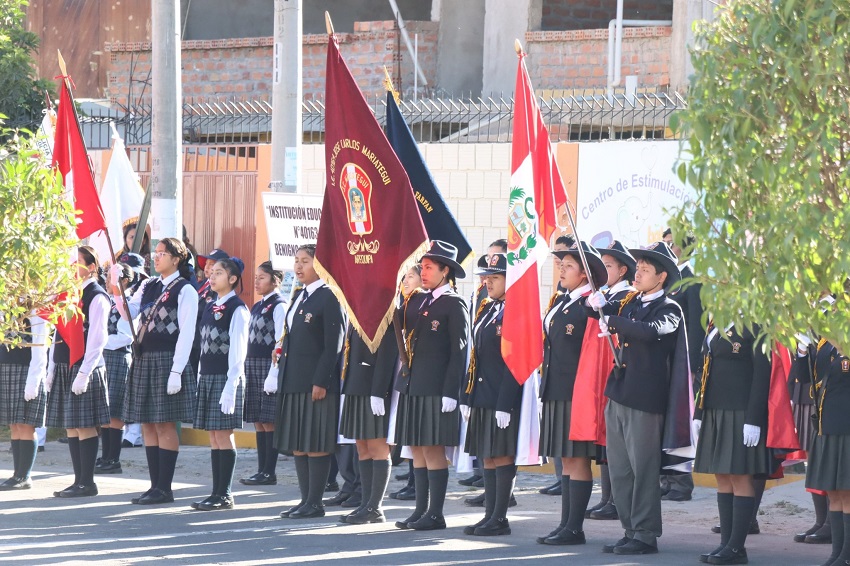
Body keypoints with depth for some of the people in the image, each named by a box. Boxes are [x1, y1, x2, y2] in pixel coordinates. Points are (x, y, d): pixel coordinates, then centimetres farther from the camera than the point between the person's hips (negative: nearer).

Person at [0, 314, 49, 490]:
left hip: (27, 372, -7)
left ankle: (24, 477, -3)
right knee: (14, 427, 7)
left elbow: (39, 348, -12)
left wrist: (32, 382, -18)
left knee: (25, 426, -6)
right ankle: (18, 475, 10)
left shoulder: (35, 310, -7)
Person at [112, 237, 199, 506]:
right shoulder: (149, 286, 13)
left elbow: (186, 333, -12)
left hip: (167, 361, -7)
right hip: (144, 360, 7)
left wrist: (176, 371, -18)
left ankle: (164, 488, 1)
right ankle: (156, 486, 15)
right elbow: (129, 314, 6)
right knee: (148, 425, 9)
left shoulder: (185, 290, -7)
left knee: (165, 424, -4)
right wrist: (116, 289, -9)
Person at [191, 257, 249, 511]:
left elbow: (238, 350, -13)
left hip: (225, 378, -8)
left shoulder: (237, 309, -9)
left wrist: (231, 386, -18)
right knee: (214, 437, 8)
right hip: (207, 376, 8)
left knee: (224, 435, -6)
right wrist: (201, 379, 14)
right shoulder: (210, 307, 15)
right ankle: (217, 492, 11)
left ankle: (224, 495, -2)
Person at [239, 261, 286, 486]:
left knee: (269, 421, -7)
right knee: (258, 422, 8)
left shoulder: (278, 306, -9)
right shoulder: (257, 306, 17)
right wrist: (247, 369, 14)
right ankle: (262, 470, 11)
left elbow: (281, 343, -14)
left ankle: (269, 472, -5)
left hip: (269, 365, -9)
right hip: (253, 366, 9)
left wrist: (274, 374, -19)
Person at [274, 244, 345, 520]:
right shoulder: (300, 297, 17)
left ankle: (315, 503, -1)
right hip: (293, 382, 9)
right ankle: (306, 500, 14)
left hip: (316, 382, -9)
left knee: (317, 444, -4)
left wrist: (321, 382, -18)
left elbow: (334, 345, -14)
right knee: (297, 444, 9)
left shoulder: (329, 297, -9)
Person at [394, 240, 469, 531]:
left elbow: (460, 351, -11)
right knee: (417, 449, 9)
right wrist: (406, 382, 13)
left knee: (433, 449, -6)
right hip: (414, 387, 8)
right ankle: (421, 510, 14)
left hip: (436, 389, -8)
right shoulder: (421, 302, 17)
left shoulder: (454, 304, -7)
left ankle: (435, 514, -2)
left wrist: (450, 392, -17)